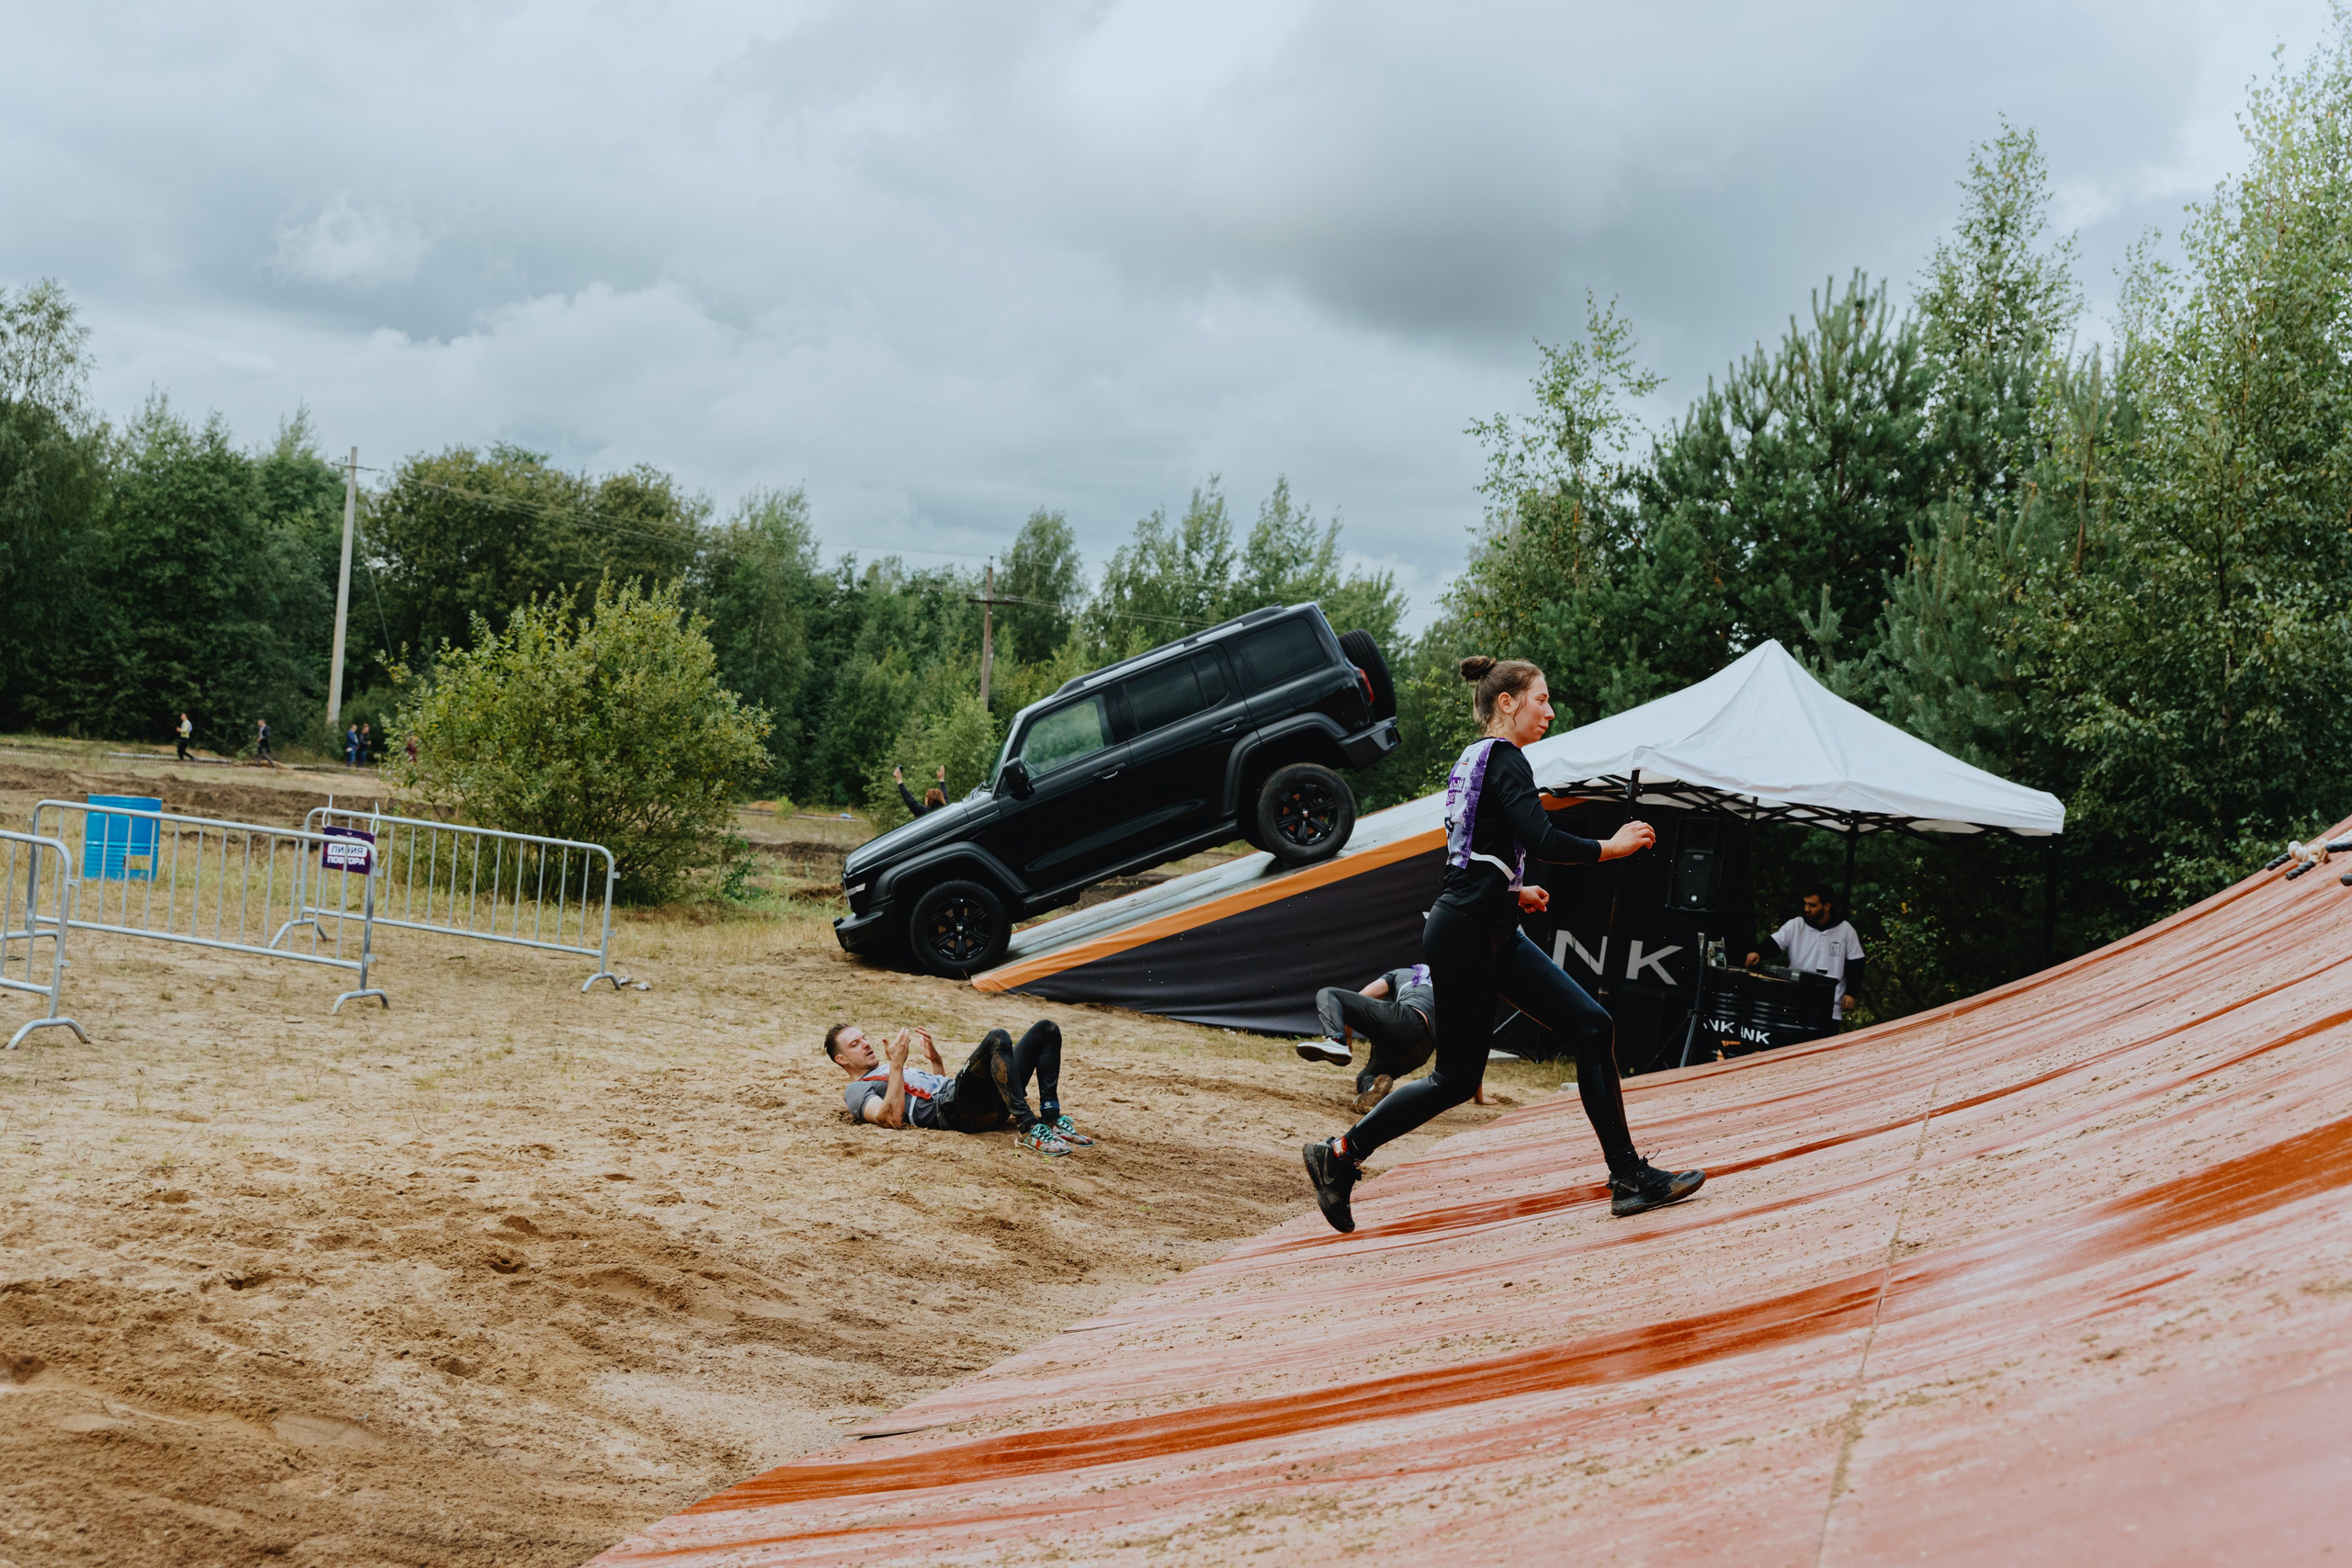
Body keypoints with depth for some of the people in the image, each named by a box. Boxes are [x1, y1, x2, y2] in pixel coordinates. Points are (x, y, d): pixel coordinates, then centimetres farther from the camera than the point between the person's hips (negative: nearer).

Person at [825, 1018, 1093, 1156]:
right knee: (998, 1038, -34)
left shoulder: (889, 1072, 39)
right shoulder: (857, 1091, 12)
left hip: (989, 1104, 9)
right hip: (956, 1110, -9)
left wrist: (935, 1059, 22)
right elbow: (892, 1118, -10)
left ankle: (1051, 1120, -12)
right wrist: (896, 1065, -11)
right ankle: (1029, 1129, -38)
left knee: (1047, 1029, 1)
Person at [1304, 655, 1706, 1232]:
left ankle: (1629, 1177, 2)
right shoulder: (1503, 758, -11)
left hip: (1491, 935, 10)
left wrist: (1512, 890, 29)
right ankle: (1341, 1155, 10)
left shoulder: (1472, 759, 18)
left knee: (1593, 1027, 2)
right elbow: (1542, 840, -23)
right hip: (1468, 935, -10)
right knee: (1457, 1078, -1)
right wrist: (1611, 847, -10)